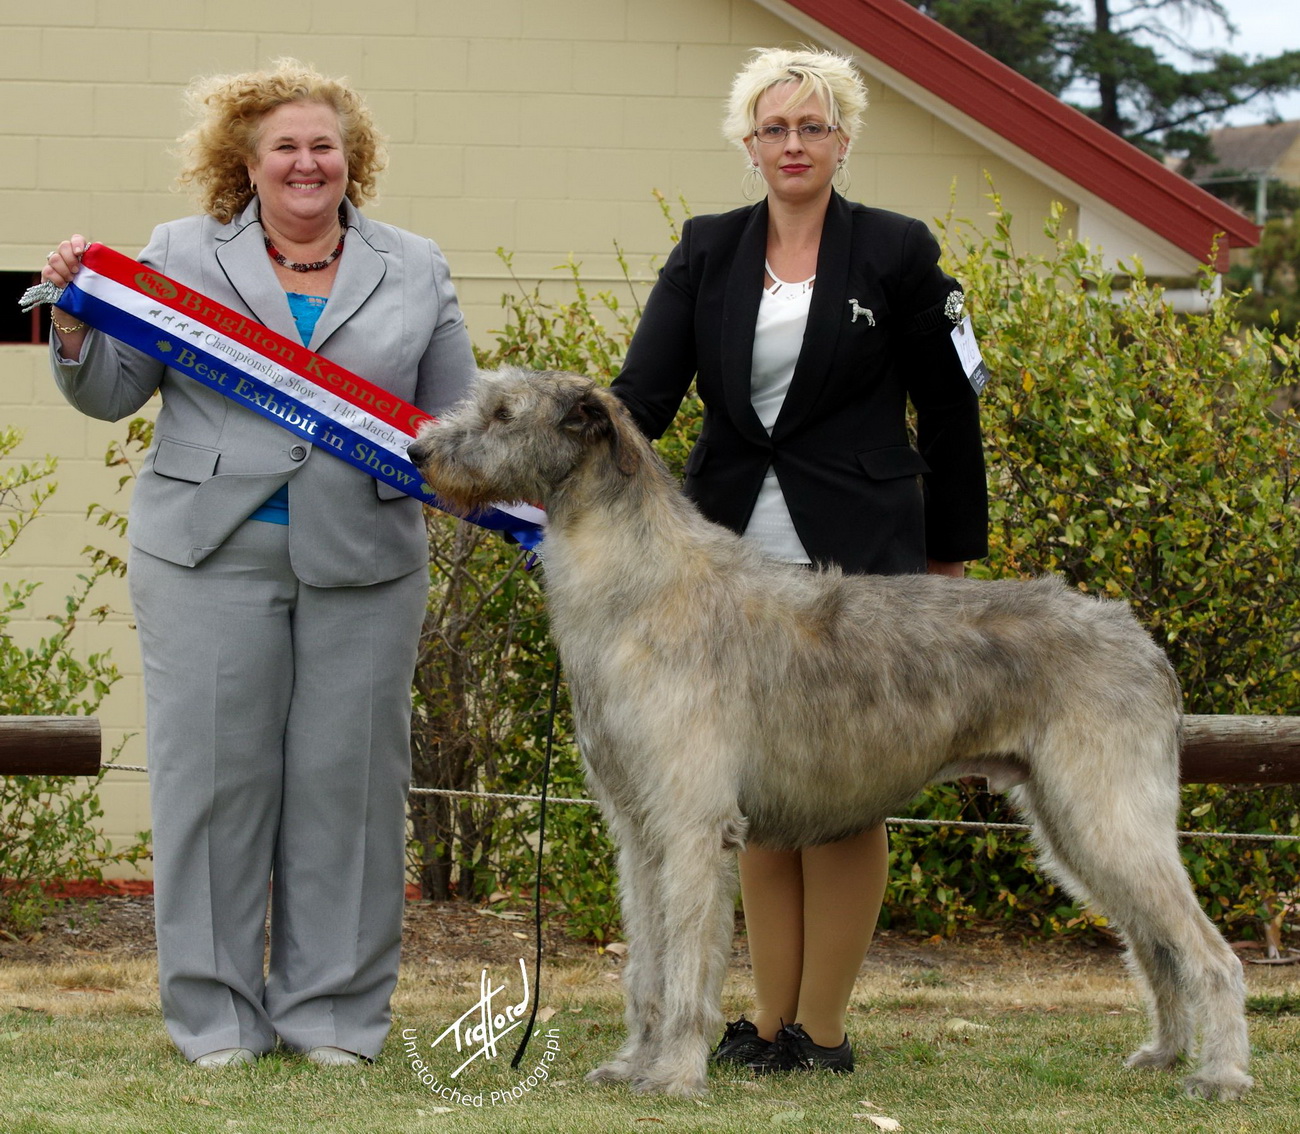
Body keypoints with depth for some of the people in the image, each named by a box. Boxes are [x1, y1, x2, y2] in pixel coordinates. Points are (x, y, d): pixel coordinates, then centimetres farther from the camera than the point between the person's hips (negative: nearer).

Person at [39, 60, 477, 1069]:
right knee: (212, 773, -1)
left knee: (348, 777, 1)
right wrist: (76, 318, -10)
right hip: (211, 558, -1)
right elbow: (111, 390, 8)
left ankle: (335, 1011, 10)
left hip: (362, 563, 1)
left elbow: (455, 416, 13)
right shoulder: (180, 256, 8)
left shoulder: (415, 270, 12)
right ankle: (216, 1013, 8)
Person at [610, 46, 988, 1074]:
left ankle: (823, 1029, 3)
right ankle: (771, 1018, 15)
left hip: (854, 561, -4)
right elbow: (645, 389, -3)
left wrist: (951, 554, 9)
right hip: (736, 555, 4)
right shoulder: (707, 252, 8)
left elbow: (947, 411, 6)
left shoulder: (897, 253, 0)